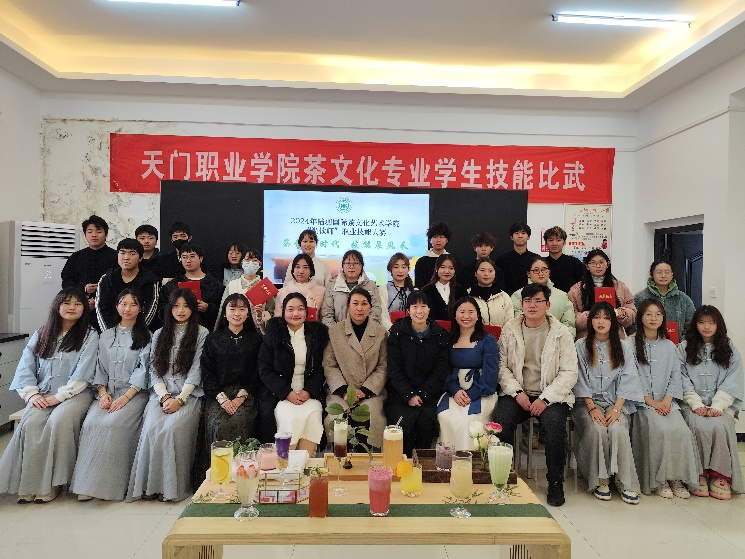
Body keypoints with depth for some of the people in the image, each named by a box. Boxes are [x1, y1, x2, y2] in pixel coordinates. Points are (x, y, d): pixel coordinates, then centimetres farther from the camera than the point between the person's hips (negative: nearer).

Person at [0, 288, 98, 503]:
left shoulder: (89, 336, 5)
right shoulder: (40, 335, 17)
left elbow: (82, 374, -6)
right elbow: (25, 368, 9)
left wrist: (59, 396, -14)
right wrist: (32, 394, -7)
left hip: (74, 394, -3)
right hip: (42, 395, 3)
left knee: (59, 420, -32)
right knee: (30, 423, -27)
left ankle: (50, 483, -22)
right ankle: (28, 484, -22)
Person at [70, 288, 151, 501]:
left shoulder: (146, 336, 3)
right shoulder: (106, 335, 18)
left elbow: (143, 370, -5)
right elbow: (100, 368, 14)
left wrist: (125, 397, -15)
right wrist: (102, 392, -3)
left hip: (134, 393, -4)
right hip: (107, 393, 4)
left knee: (112, 423, -28)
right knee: (91, 423, -23)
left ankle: (109, 484, -20)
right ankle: (87, 483, -18)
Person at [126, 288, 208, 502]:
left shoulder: (202, 334, 5)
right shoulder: (159, 335, 18)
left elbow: (195, 372, -2)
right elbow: (154, 371, 10)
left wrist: (179, 399, -13)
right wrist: (165, 396, -6)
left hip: (189, 396, -3)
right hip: (161, 394, 3)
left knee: (172, 428, -29)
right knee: (152, 428, -25)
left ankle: (173, 486, -16)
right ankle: (150, 485, -15)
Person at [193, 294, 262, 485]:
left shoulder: (255, 339, 11)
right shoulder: (213, 339, 12)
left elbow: (258, 372, 5)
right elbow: (207, 373, 6)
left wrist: (241, 396, -9)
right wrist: (222, 398, -9)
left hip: (246, 395, -1)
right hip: (218, 394, 1)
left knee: (238, 422, -30)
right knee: (218, 424, -28)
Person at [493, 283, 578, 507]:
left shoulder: (561, 333, 2)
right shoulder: (509, 330, 7)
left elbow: (569, 372, -3)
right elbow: (502, 365, 3)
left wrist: (546, 398, -14)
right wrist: (517, 392, -12)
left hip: (550, 396, -1)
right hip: (517, 393, 1)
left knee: (554, 422, -31)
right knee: (501, 418, -27)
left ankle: (555, 482, -11)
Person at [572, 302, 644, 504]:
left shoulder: (623, 347, 9)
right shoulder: (581, 346, 5)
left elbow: (627, 380, 1)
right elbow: (581, 381, -1)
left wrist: (617, 409, -12)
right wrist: (592, 408, -13)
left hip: (616, 402, 1)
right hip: (588, 402, -1)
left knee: (617, 430, -29)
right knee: (597, 429, -30)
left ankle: (626, 483, -18)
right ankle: (600, 480, -16)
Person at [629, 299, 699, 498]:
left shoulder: (669, 346, 16)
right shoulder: (631, 345, 2)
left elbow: (675, 377, 9)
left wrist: (666, 401, -6)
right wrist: (651, 402, -10)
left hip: (667, 402, 4)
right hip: (642, 403, -3)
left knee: (681, 430, -23)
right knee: (660, 430, -27)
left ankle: (677, 478, -10)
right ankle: (659, 480, -13)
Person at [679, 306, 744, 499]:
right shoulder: (684, 349, 10)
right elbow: (683, 381, 1)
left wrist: (717, 406, -13)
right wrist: (696, 405, -12)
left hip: (722, 405, 1)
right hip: (693, 405, 0)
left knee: (720, 426, -31)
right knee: (700, 426, -31)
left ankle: (721, 476, -21)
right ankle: (700, 475, -19)